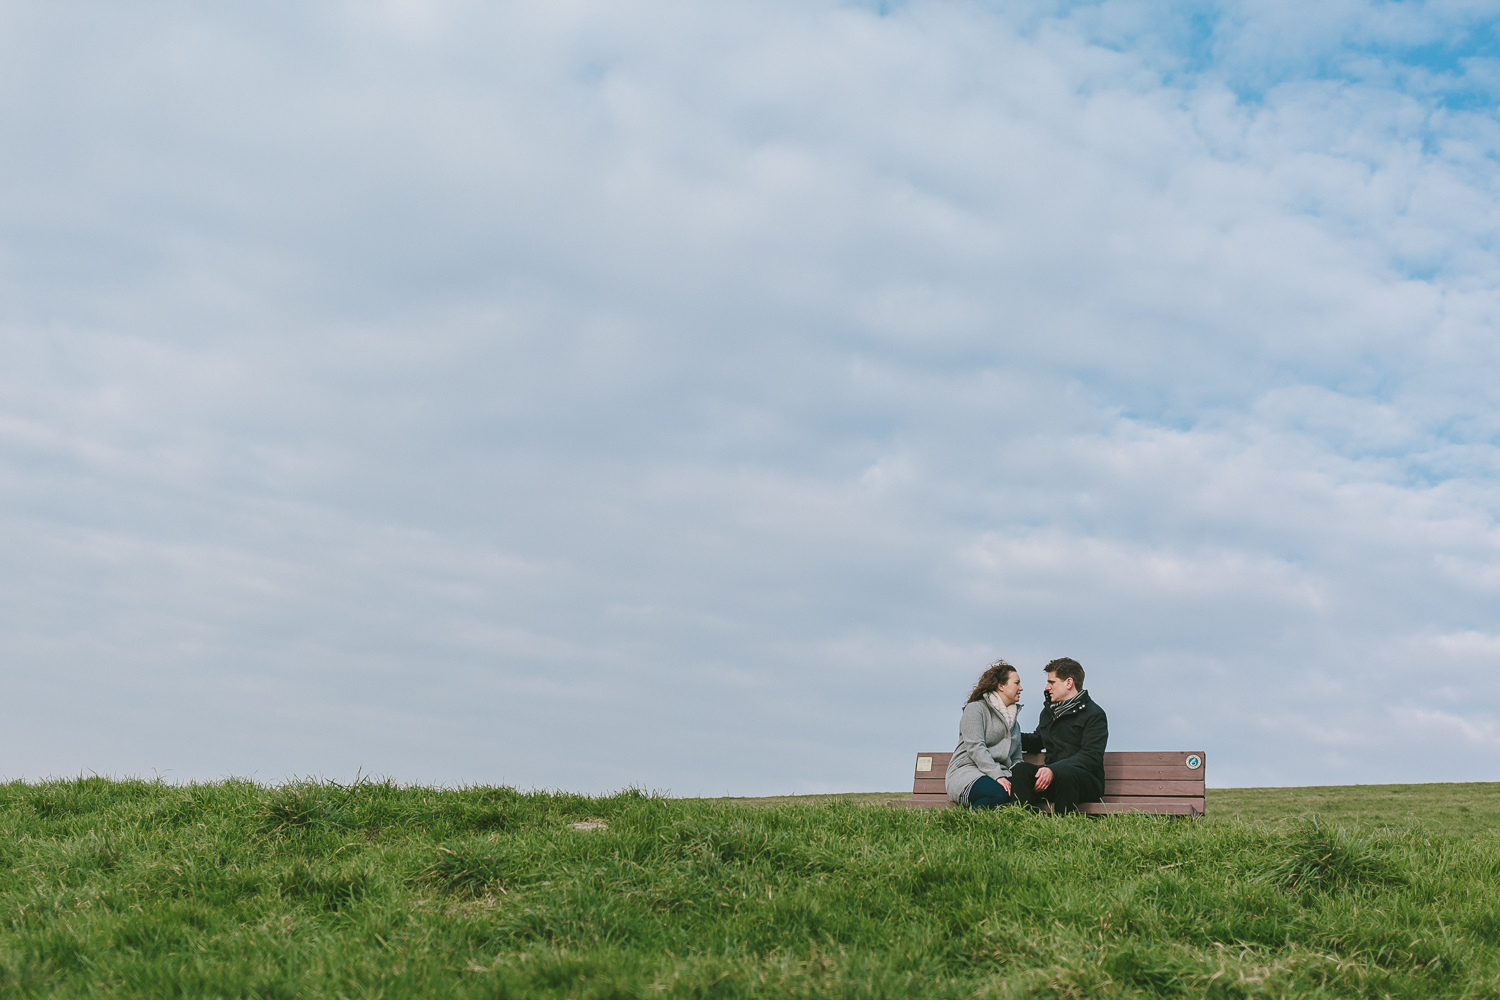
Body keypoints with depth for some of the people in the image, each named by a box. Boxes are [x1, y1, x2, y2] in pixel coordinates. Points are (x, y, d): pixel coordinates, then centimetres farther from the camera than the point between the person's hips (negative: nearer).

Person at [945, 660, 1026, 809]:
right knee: (999, 793, -40)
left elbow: (1016, 759, 24)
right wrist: (998, 776, -24)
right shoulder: (975, 709, 2)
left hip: (1000, 774, 6)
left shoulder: (1014, 720, 27)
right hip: (966, 772, -6)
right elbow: (975, 748, -12)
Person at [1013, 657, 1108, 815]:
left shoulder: (1094, 714, -1)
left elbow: (1090, 756, -14)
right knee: (1020, 769, -24)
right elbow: (1037, 740, 41)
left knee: (1064, 772, -40)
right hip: (1052, 777, 6)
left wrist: (1054, 769, -27)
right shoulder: (1048, 710, 23)